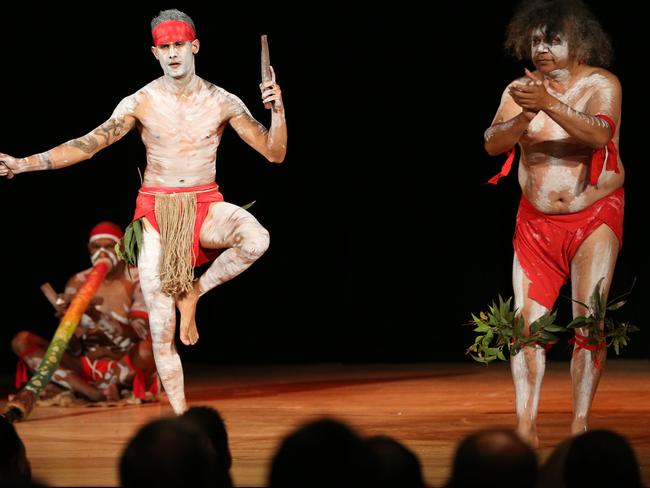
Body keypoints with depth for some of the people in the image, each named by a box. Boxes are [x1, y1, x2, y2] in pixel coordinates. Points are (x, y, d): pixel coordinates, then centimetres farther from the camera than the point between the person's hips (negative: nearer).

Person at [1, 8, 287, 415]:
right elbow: (89, 144, -6)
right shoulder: (140, 103, -3)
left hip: (206, 207, 0)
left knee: (256, 238, -35)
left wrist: (278, 110, -19)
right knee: (161, 331, -4)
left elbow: (275, 153, 0)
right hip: (156, 212, 0)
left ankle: (193, 292, -9)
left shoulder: (223, 102, -1)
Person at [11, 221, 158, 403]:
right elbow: (73, 350, -1)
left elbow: (138, 336, -18)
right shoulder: (77, 283, 5)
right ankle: (94, 392, -28)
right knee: (21, 340, -13)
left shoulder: (139, 281, -4)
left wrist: (97, 315, -32)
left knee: (147, 349, -38)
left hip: (125, 366, -4)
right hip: (85, 364, 4)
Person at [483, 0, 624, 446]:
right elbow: (493, 144, -11)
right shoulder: (520, 89, 2)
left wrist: (548, 104, -39)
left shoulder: (601, 84, -7)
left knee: (589, 323, -11)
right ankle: (526, 430, -3)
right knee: (527, 322, -4)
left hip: (595, 217, -3)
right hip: (537, 222, 3)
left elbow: (599, 133, -27)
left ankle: (580, 427, -9)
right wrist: (524, 116, -30)